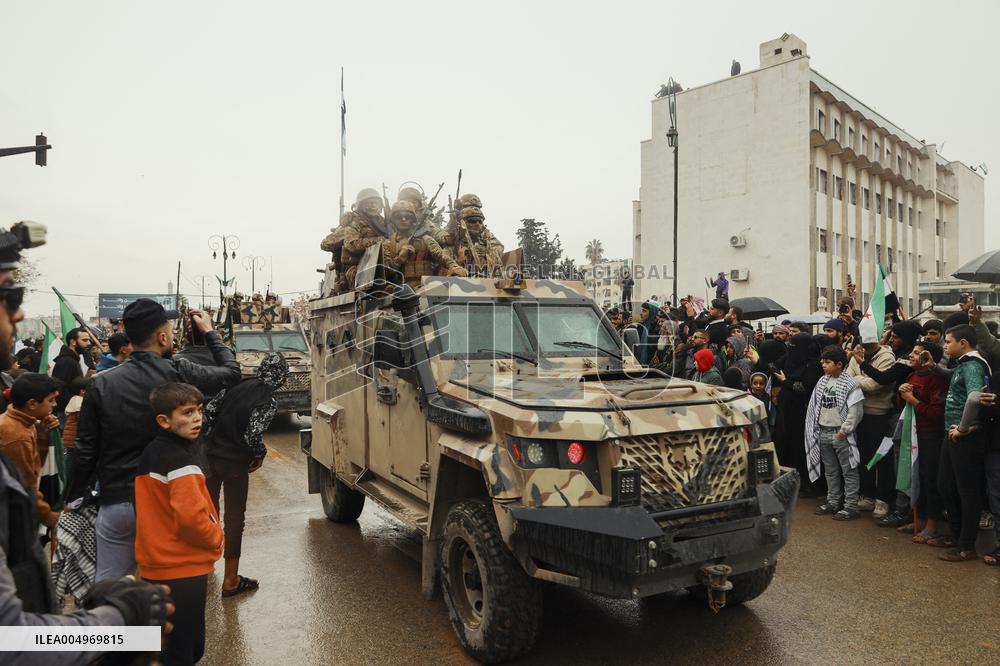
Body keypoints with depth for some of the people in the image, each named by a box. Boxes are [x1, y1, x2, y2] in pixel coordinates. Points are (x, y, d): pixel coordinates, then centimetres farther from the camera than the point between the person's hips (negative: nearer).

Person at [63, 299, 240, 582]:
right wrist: (209, 331, 17)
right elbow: (232, 372, 5)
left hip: (116, 503, 2)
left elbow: (86, 452, -2)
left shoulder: (102, 384, -6)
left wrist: (71, 499, 11)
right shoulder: (178, 374, -11)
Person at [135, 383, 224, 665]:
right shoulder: (180, 460, -21)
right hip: (183, 569, -9)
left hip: (155, 567, 9)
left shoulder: (150, 453, 7)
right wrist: (216, 539, -9)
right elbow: (191, 517, -27)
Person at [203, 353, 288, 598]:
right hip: (235, 463, -6)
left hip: (211, 455, 6)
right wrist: (260, 455, -2)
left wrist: (211, 441, 13)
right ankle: (230, 581, 16)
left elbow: (209, 410, 3)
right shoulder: (268, 401, -15)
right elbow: (253, 436, -22)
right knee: (235, 518, 8)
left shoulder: (236, 384, 2)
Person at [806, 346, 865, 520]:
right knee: (831, 471, 17)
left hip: (841, 434, -7)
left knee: (848, 471, 2)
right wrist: (816, 429, 9)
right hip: (823, 433, 7)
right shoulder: (822, 381, 8)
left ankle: (850, 507, 8)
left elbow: (855, 411, -17)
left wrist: (844, 430, -16)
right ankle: (833, 502, 27)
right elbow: (814, 405, 13)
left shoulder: (850, 384, -13)